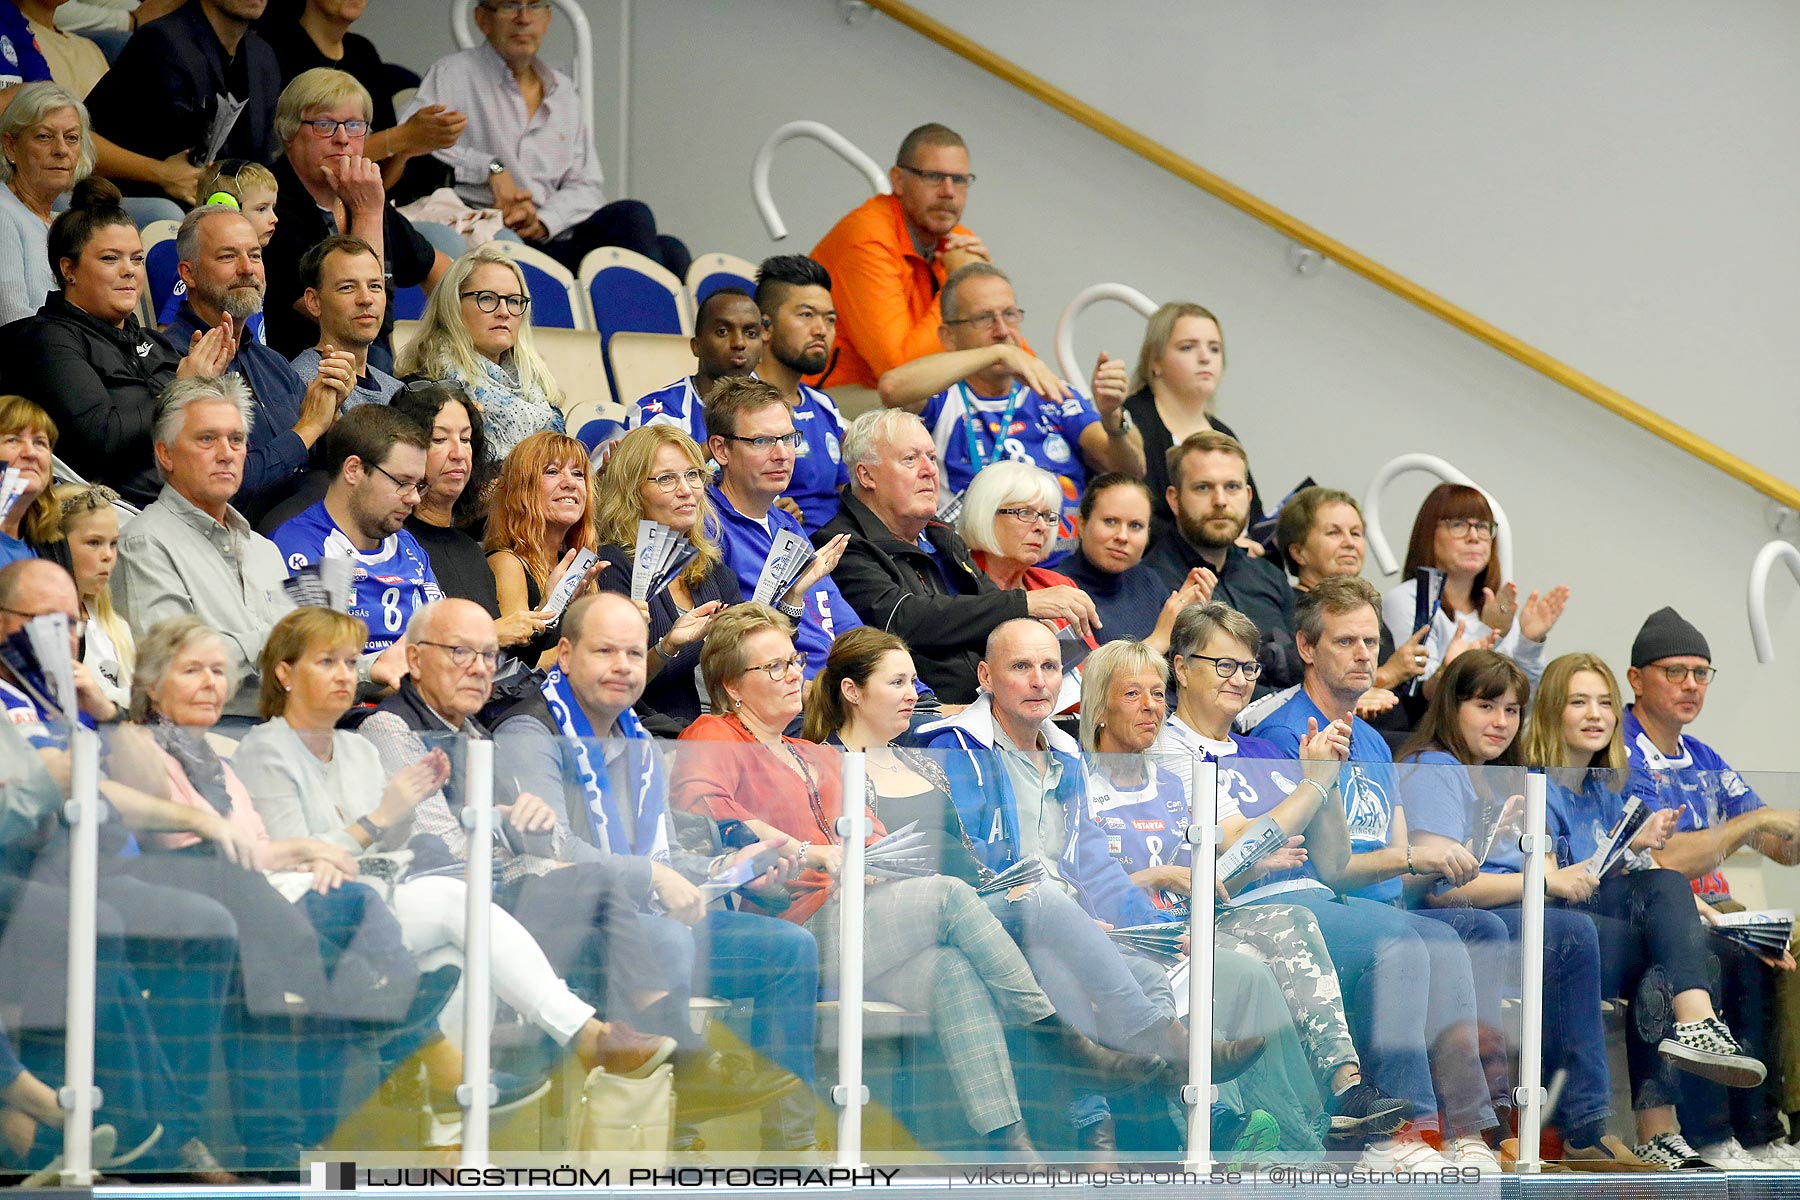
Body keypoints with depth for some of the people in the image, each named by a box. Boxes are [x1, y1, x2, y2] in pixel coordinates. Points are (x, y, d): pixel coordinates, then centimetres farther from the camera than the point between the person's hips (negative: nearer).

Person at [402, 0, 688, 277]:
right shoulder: (453, 73, 6)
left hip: (551, 239, 6)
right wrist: (490, 169, -14)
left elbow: (587, 186, 15)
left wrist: (543, 221, -6)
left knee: (670, 250, -20)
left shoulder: (565, 94, 23)